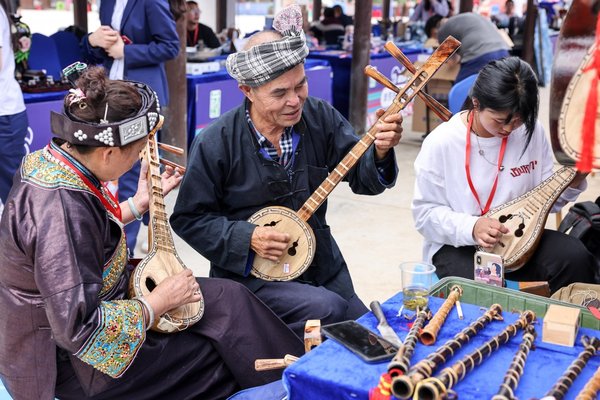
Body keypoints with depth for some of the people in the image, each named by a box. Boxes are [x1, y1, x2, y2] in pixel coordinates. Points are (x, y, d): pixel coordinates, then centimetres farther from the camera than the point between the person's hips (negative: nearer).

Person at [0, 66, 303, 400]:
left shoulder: (56, 158, -4)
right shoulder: (62, 207, -33)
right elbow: (79, 329, -32)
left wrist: (139, 203, 8)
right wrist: (158, 303, -20)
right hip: (69, 361, -8)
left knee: (226, 297, 2)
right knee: (221, 355, -2)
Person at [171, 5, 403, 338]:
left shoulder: (320, 118, -8)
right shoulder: (215, 144, -18)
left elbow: (363, 180, -8)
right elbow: (188, 219, -9)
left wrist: (380, 152, -30)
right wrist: (247, 238, -22)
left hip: (322, 266, 5)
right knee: (327, 309, -27)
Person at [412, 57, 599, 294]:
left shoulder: (531, 132, -4)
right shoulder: (441, 143, -15)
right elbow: (426, 213, -11)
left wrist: (572, 182, -14)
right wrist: (471, 227, -27)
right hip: (458, 245, -4)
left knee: (575, 257, -21)